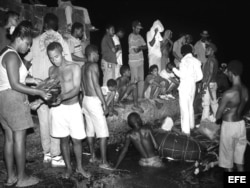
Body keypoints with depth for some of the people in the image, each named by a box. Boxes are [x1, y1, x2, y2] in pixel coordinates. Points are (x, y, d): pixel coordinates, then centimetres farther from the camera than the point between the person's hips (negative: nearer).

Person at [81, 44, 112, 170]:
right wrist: (104, 104, -17)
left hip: (86, 99, 9)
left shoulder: (83, 67, 10)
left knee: (90, 130, 16)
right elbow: (96, 86, -19)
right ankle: (104, 162, -1)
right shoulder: (94, 66, -15)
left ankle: (93, 156, 26)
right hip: (94, 100, -9)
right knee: (103, 132, -4)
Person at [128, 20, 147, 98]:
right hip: (133, 61, -7)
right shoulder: (131, 36, -9)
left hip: (140, 60, 7)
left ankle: (140, 96, 14)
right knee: (135, 80, -4)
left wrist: (140, 47, -8)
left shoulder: (139, 36, 14)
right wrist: (141, 47, 2)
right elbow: (136, 50, -16)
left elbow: (145, 46, 11)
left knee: (141, 79, 7)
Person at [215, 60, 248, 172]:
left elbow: (218, 114, -16)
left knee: (227, 156, 12)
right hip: (241, 124, 6)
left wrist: (217, 120, 3)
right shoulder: (245, 90, -5)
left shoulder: (228, 94, -26)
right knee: (239, 155, 21)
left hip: (229, 126, -6)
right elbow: (242, 108, 8)